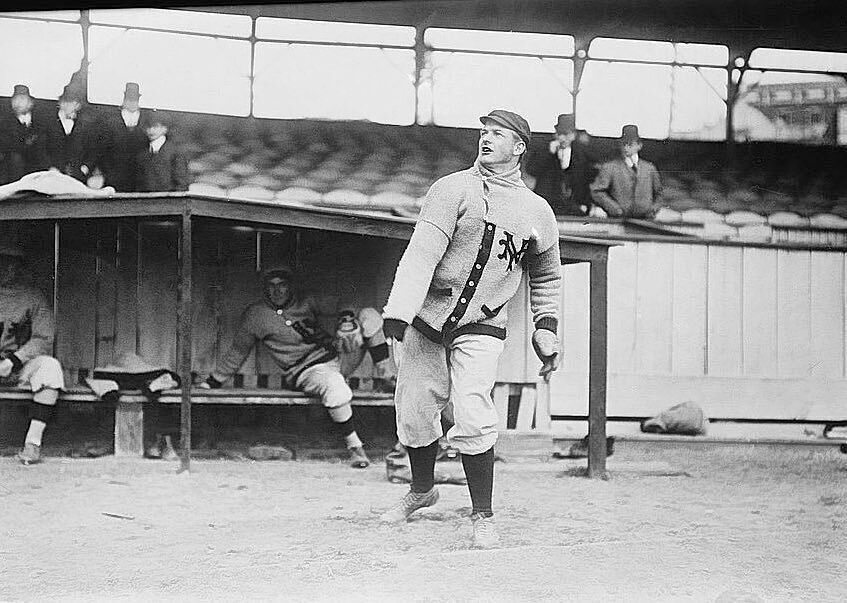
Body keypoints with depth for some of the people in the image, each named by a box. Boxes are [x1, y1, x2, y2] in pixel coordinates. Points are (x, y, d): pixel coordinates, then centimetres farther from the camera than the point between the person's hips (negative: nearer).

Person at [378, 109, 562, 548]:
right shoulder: (453, 189, -5)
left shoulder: (538, 212, 6)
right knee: (414, 414, 7)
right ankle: (422, 490, 35)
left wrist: (546, 330, 10)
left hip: (481, 327, 0)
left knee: (472, 419, -16)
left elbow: (545, 276, 21)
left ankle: (483, 516, -3)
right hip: (425, 317, 0)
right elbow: (422, 252, -15)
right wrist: (397, 312, -26)